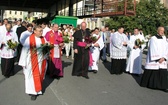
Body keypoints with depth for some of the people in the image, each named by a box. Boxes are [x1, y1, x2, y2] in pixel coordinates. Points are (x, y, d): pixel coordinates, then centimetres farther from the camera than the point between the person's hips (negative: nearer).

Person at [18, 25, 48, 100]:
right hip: (32, 61, -5)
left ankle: (39, 89, 32)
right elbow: (24, 50, -10)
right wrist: (23, 62, -11)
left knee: (40, 75, 14)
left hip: (42, 61, 5)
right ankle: (33, 92, 10)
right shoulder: (29, 39, -12)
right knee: (33, 76, 0)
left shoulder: (43, 39, 3)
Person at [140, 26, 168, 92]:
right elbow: (153, 50, -14)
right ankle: (145, 83, 23)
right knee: (151, 72, 5)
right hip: (153, 59, -5)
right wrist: (157, 59, -16)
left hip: (162, 59, 5)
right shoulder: (153, 39, -9)